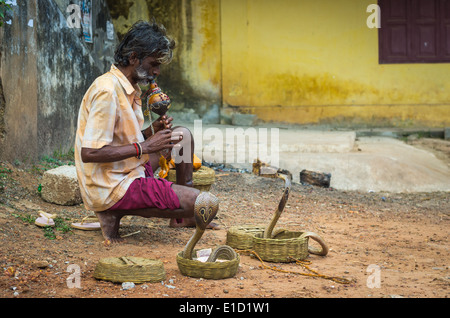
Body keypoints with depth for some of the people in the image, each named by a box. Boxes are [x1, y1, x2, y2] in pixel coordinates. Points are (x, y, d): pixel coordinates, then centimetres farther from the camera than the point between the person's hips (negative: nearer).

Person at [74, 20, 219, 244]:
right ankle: (116, 212, -7)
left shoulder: (129, 89, 11)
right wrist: (144, 147, -22)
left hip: (128, 173, 10)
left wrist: (152, 131, 1)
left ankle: (182, 216, 22)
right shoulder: (107, 91, -21)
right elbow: (89, 153, -27)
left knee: (182, 135, 19)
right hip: (110, 189, -10)